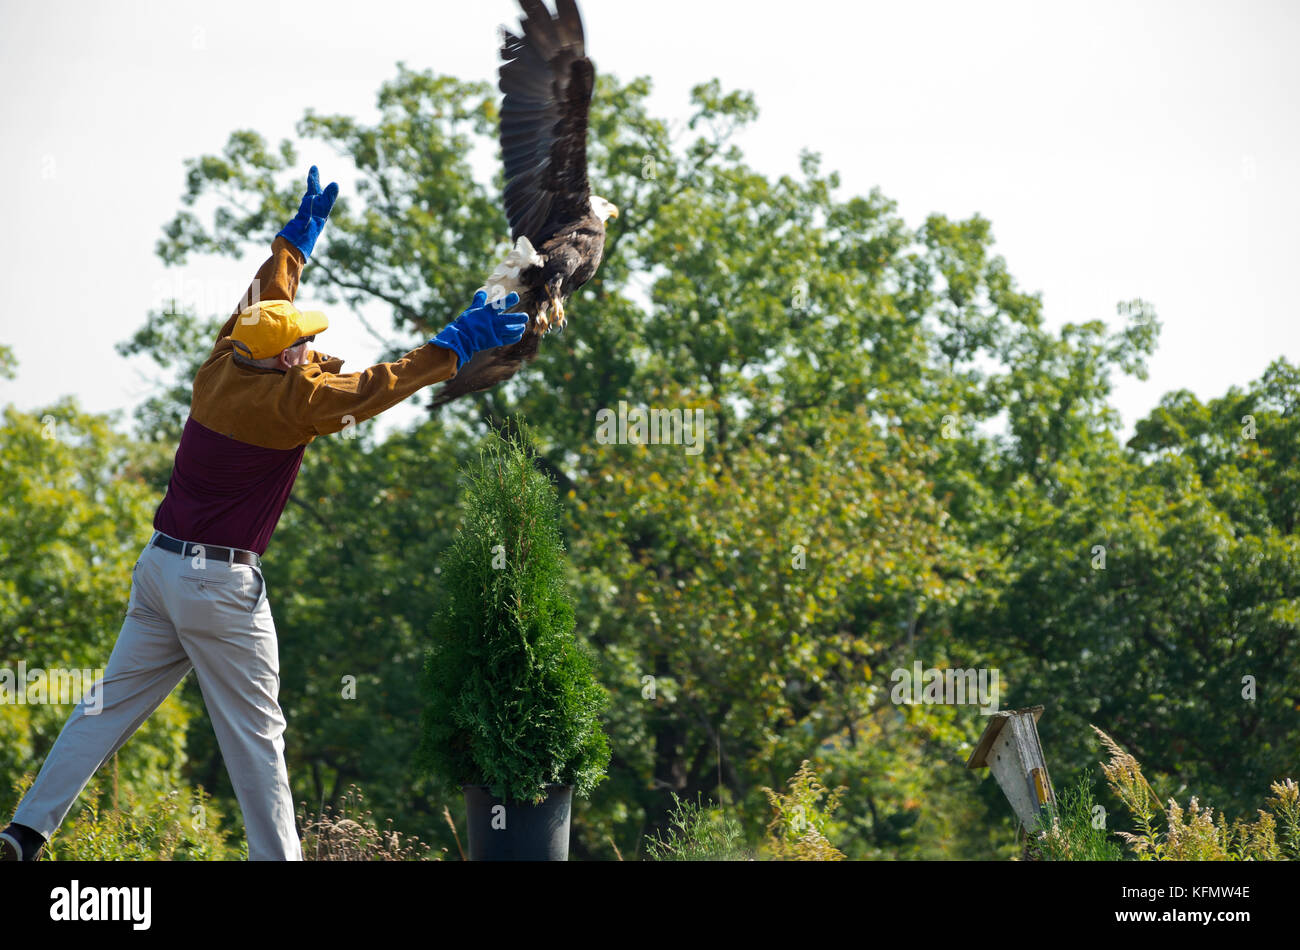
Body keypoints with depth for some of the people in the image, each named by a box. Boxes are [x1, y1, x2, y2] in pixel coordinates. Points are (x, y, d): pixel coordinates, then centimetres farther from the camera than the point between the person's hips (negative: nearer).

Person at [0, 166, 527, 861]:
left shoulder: (221, 367, 4)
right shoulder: (291, 402, -16)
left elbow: (262, 302, 20)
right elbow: (376, 387, -13)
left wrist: (301, 233, 32)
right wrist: (457, 344, -5)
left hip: (158, 565, 8)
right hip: (219, 584, -8)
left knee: (111, 703, 9)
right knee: (255, 731, 0)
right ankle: (277, 858, 4)